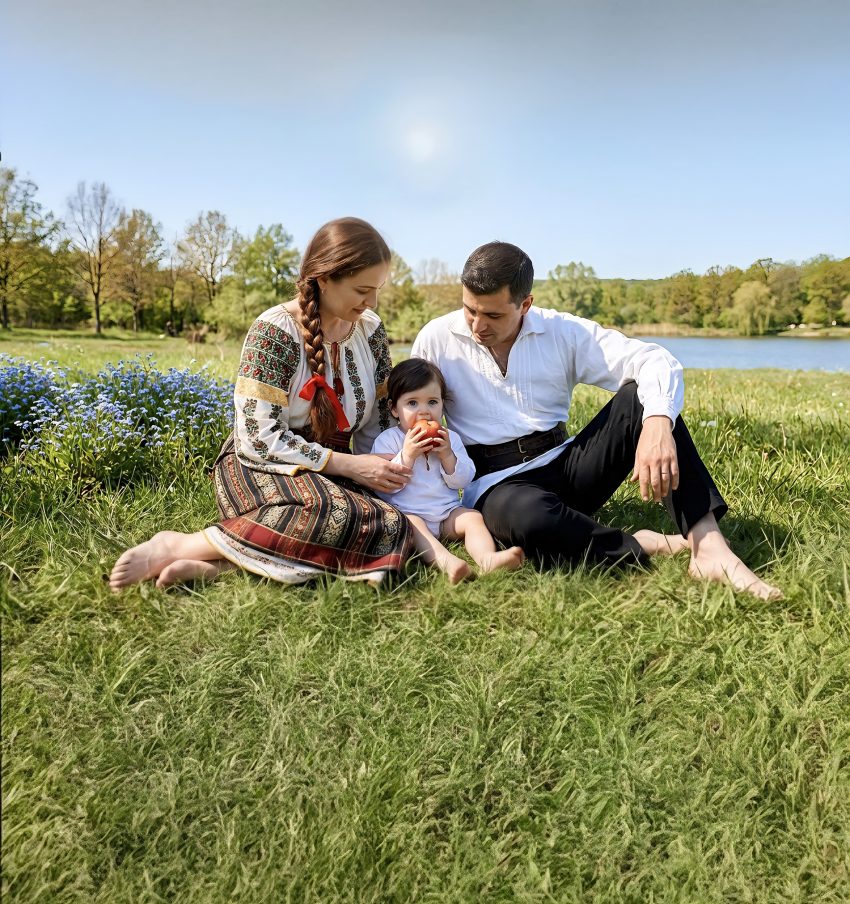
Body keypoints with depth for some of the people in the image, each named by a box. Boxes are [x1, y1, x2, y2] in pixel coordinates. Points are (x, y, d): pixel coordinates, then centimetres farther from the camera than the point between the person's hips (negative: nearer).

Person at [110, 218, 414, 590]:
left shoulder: (371, 329, 3)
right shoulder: (274, 332, -15)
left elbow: (378, 419, 13)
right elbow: (259, 439, -19)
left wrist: (389, 469, -5)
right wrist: (348, 465, -20)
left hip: (332, 474, 6)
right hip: (259, 467, -6)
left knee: (392, 530, -27)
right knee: (335, 516, -38)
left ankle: (219, 564, -27)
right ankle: (179, 545, -24)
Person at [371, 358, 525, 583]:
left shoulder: (449, 438, 10)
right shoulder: (387, 440, -2)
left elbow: (461, 481, 4)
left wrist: (447, 455, -13)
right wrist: (407, 455, -22)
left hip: (448, 513, 4)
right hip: (407, 512, -4)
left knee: (472, 517, -19)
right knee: (411, 524, -33)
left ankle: (487, 558, -43)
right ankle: (445, 560, -56)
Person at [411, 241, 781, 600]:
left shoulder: (563, 332, -1)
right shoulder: (436, 339, -1)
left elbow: (656, 362, -10)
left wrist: (657, 425, -31)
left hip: (564, 465, 3)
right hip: (496, 481, -2)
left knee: (640, 396, -21)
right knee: (528, 518, -41)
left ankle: (709, 548, -30)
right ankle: (641, 547, -18)